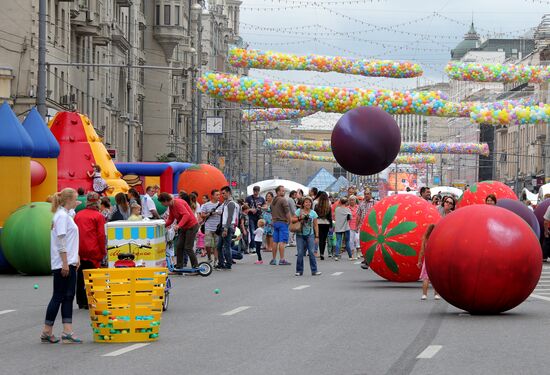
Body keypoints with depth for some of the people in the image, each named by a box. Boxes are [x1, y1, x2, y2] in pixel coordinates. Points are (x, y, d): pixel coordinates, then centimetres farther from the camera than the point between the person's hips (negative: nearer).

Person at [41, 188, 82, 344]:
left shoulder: (65, 215, 16)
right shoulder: (62, 216, -13)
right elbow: (61, 241, -19)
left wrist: (75, 258, 19)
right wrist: (65, 263, -21)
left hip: (69, 263, 10)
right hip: (63, 263, -10)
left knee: (68, 297, 5)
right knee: (59, 296, -5)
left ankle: (67, 331, 2)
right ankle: (47, 331, 1)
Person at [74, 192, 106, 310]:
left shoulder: (78, 215, 9)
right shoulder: (98, 216, -6)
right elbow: (101, 235, -9)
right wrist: (103, 250, 0)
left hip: (79, 250, 5)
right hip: (93, 251, -5)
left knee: (80, 276, 12)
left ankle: (81, 301, 17)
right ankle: (89, 302, -3)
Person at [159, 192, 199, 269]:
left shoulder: (178, 203, -21)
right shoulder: (171, 206, 6)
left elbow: (186, 215, -31)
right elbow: (170, 220, 11)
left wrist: (179, 225, -38)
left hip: (192, 226, -9)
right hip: (183, 227, 9)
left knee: (188, 248, -8)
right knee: (179, 246, 5)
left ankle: (196, 267, 2)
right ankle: (179, 267, 9)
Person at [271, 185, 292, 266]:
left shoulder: (273, 201, 14)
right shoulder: (283, 200, -12)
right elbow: (287, 212, -15)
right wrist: (289, 221, -5)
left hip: (275, 222, 8)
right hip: (283, 222, -8)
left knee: (275, 242, 10)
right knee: (282, 242, -9)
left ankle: (274, 259, 13)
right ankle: (282, 259, -12)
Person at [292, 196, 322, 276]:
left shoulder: (313, 213, 5)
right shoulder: (299, 211, 0)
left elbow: (316, 225, 7)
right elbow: (292, 219, -3)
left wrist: (317, 236, 3)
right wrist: (299, 219, -20)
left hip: (310, 235, 1)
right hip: (300, 235, -1)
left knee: (312, 252, -6)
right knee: (300, 253, -1)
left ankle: (314, 270, -3)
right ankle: (299, 271, 8)